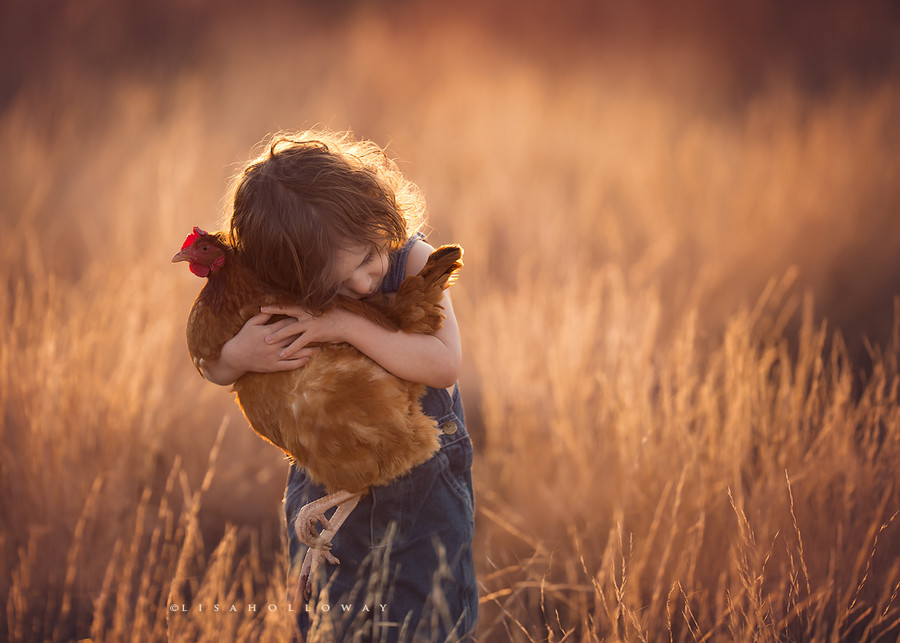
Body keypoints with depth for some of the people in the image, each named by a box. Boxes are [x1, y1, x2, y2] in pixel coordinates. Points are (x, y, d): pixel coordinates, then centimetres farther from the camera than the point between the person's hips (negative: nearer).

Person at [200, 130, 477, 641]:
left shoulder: (412, 260, -18)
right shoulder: (283, 294, -11)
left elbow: (445, 364, -30)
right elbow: (211, 366, -1)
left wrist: (348, 326, -36)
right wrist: (239, 355, -25)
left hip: (423, 485, -2)